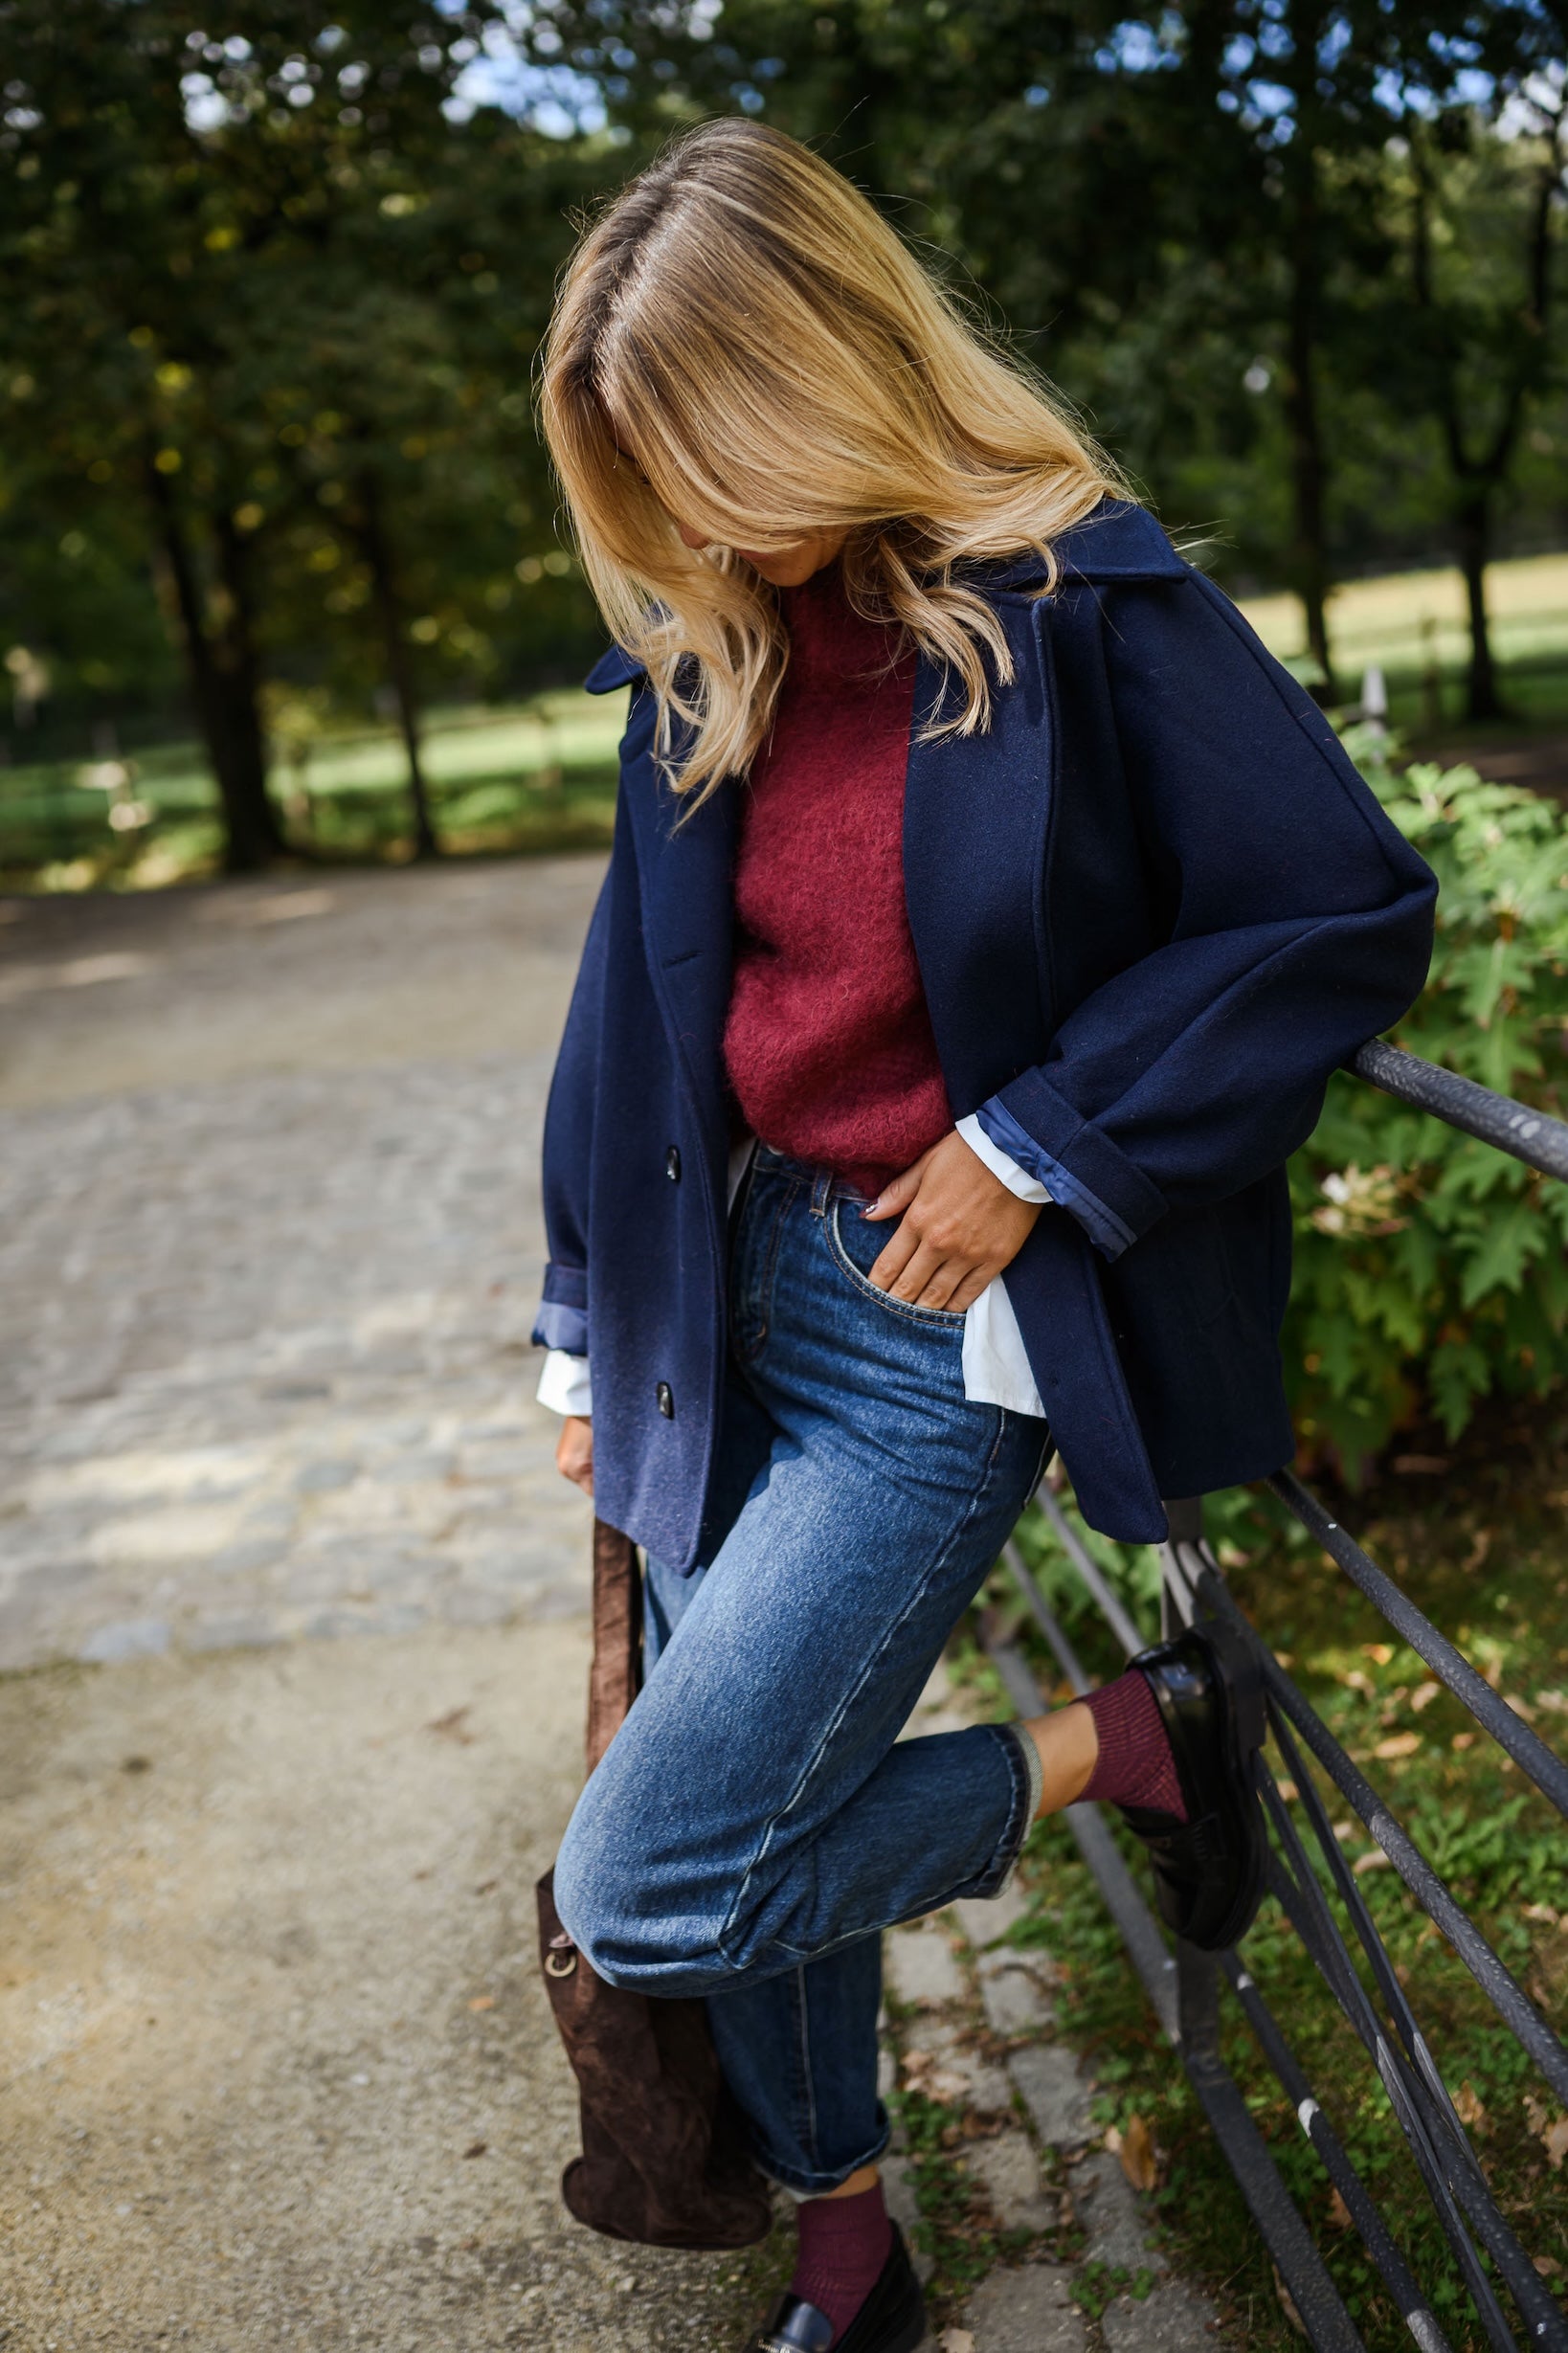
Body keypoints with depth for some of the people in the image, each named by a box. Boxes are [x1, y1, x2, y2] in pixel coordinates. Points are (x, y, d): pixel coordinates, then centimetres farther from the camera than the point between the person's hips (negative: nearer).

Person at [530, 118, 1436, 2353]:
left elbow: (1352, 911, -13)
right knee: (767, 1832, 16)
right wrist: (590, 1327, 14)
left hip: (945, 1332, -6)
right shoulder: (711, 657, 5)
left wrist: (1036, 1142, -15)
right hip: (736, 1295, 6)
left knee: (646, 1889, -10)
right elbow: (644, 1004, 12)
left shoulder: (1080, 601, -12)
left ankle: (1128, 1741, 8)